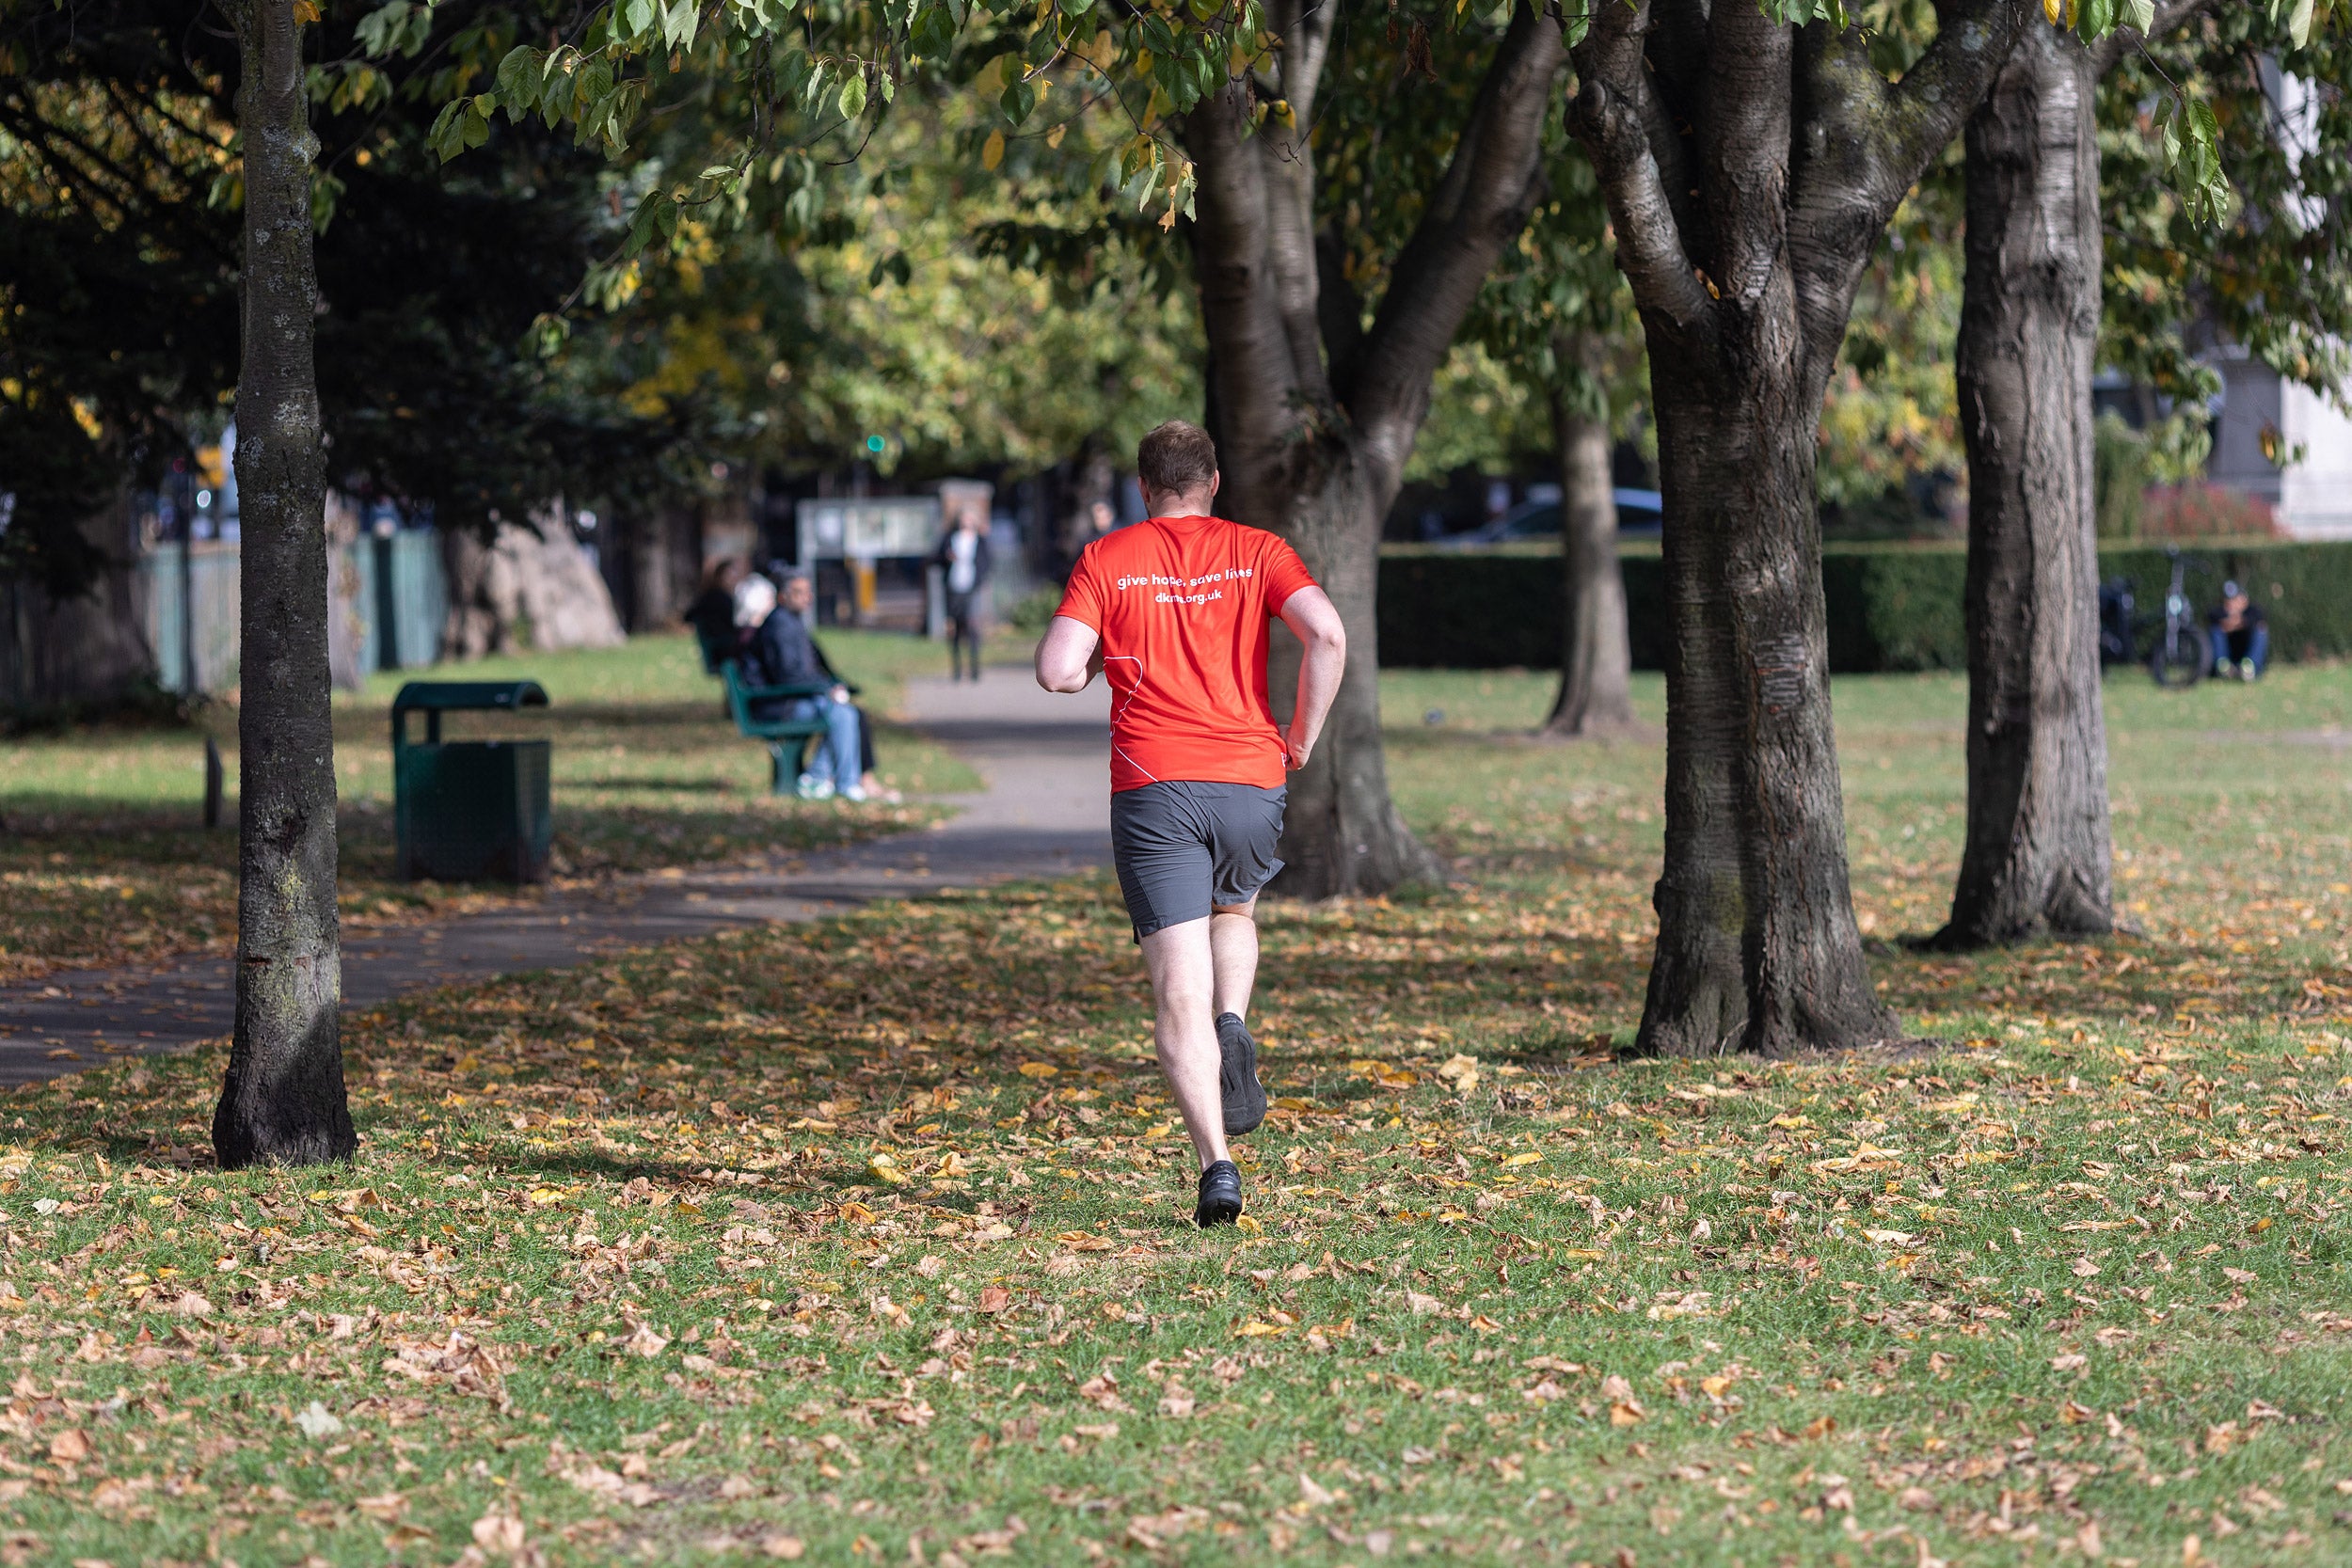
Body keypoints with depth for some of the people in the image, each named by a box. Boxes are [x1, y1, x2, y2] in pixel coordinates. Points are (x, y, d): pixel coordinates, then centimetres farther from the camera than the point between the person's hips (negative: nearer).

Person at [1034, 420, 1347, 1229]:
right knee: (1234, 912, 32)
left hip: (1152, 787, -2)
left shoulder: (1105, 561, 4)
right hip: (1252, 780, 2)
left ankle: (1217, 1163, -16)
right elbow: (1327, 633, -9)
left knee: (1179, 991, -3)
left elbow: (1057, 670, -7)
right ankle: (1233, 1028, 4)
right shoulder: (1256, 552, 6)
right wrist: (1302, 736, 3)